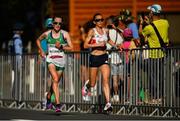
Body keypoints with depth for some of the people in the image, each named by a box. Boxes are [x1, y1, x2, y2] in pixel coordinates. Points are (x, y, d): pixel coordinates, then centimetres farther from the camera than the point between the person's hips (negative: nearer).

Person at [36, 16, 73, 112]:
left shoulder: (65, 34, 0)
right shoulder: (47, 34, 2)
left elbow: (71, 47, -1)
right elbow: (38, 40, 22)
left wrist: (61, 47, -16)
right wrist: (41, 50, 11)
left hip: (61, 60, 2)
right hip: (51, 60, -2)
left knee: (56, 81, 14)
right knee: (55, 79, -21)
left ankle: (48, 97, 43)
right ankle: (58, 104, -27)